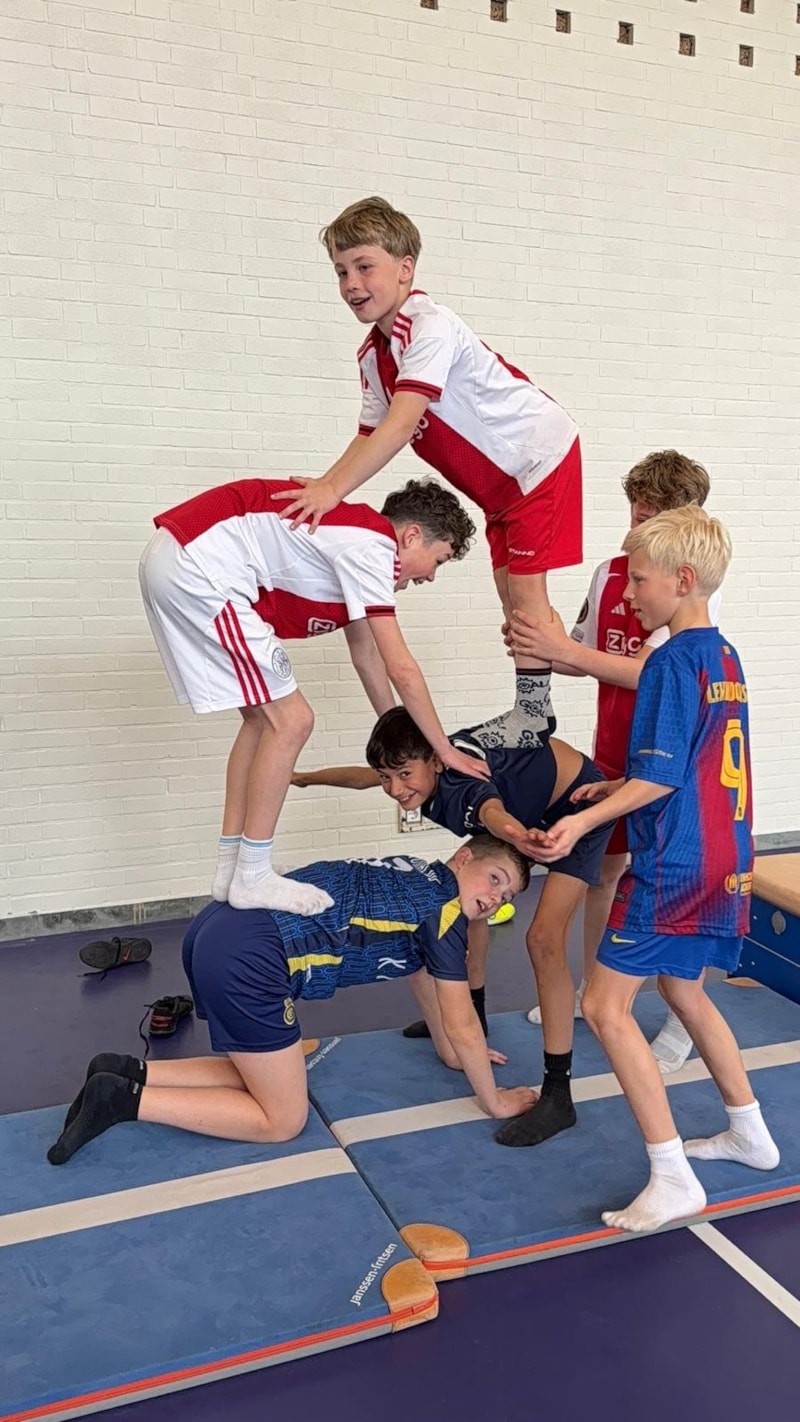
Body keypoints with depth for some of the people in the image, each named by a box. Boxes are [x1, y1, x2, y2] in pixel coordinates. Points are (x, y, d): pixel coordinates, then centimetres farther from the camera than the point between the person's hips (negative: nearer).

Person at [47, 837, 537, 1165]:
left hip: (218, 930, 10)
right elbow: (462, 1025, 3)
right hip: (246, 957, -10)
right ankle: (124, 1099, -3)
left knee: (268, 1076, 22)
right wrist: (493, 1101, 17)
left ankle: (126, 1073, 13)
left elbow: (423, 974, 37)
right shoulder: (446, 909, -3)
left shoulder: (420, 883, 22)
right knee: (284, 1118, 5)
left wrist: (454, 1053, 45)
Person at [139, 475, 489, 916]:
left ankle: (230, 869, 20)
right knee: (290, 721, -5)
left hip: (173, 562, 10)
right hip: (199, 568, -10)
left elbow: (366, 655, 26)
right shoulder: (373, 546, -10)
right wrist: (445, 750, 1)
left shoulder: (356, 541, 19)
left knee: (264, 719, 15)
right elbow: (401, 669, -11)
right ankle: (252, 878, 3)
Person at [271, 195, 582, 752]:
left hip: (540, 453, -9)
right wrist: (322, 487, -14)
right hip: (501, 479, 9)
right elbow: (372, 433, 0)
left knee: (524, 584, -9)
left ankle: (534, 715, 2)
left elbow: (403, 421, -38)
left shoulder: (431, 326, -27)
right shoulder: (373, 354, 2)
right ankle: (527, 711, 20)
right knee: (509, 586, 10)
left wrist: (335, 489, -44)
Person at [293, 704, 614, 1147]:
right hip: (524, 803, 9)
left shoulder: (460, 786, -36)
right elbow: (362, 775, 11)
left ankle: (558, 1094, -16)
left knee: (544, 938, -21)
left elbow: (491, 810, -62)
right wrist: (306, 777, 27)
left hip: (579, 802, -9)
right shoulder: (425, 765, -12)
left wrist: (514, 835, -85)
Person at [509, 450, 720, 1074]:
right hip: (613, 751, 6)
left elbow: (649, 671, -24)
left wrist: (565, 648, -31)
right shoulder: (609, 573, 3)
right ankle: (590, 987, 33)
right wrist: (540, 649, -9)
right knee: (604, 865, 15)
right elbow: (584, 660, 10)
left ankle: (684, 1020, 17)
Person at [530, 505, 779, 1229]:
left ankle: (672, 1179, -3)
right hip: (723, 860, 10)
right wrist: (618, 788, 17)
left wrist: (585, 820, -19)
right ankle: (750, 1134, 36)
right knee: (685, 992, 24)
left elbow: (660, 778, -19)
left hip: (675, 864, -10)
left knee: (606, 1005, -5)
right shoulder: (725, 658, 12)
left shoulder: (672, 661, -16)